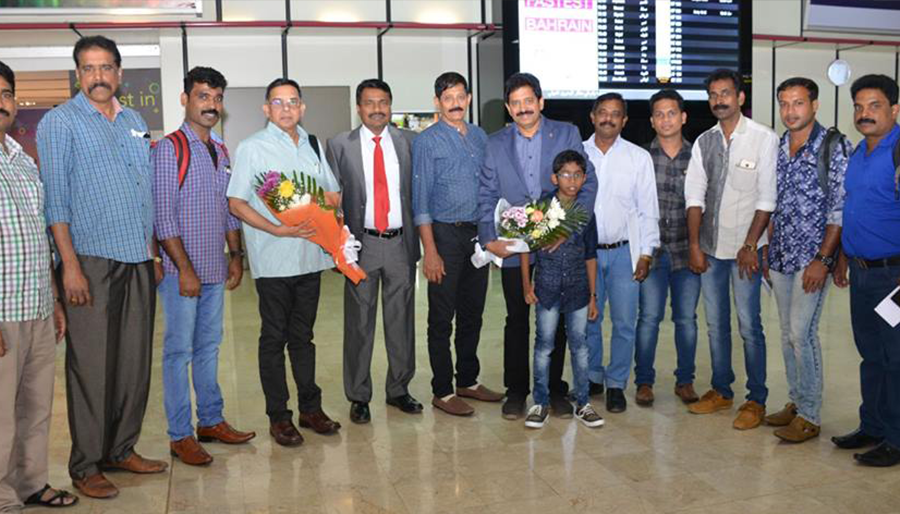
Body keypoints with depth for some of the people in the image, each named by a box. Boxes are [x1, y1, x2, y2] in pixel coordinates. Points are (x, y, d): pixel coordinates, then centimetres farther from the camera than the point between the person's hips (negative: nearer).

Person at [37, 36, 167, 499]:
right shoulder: (60, 122, -3)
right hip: (92, 259, -6)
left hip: (139, 259, 6)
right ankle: (86, 466, 10)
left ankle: (121, 449, 23)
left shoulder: (134, 122, 14)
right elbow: (55, 197, -9)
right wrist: (70, 264, -15)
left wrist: (154, 250, 14)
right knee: (92, 366, -2)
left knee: (135, 361, 10)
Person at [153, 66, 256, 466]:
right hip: (181, 269, -7)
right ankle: (180, 435, 10)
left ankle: (211, 421, 26)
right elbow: (164, 216, -14)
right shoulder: (169, 149, -9)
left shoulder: (222, 151, 13)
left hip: (214, 268, 7)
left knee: (209, 347, 15)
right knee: (179, 351, 1)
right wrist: (184, 268, -16)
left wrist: (236, 256, 13)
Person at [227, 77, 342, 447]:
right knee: (274, 338, 4)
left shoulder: (313, 146, 13)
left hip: (310, 254, 5)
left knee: (303, 335, 14)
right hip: (273, 259, -4)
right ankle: (278, 417, 13)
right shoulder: (252, 148, -2)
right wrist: (277, 229, -18)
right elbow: (236, 203, -7)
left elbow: (333, 194, 17)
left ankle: (310, 408, 23)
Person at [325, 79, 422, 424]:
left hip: (401, 243, 2)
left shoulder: (409, 141, 5)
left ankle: (398, 389, 26)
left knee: (401, 320, 11)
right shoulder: (340, 145, 2)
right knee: (359, 323, 5)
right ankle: (358, 396, 18)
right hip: (361, 244, -1)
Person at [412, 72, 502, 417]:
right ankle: (442, 392, 12)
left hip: (478, 233, 6)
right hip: (446, 235, -5)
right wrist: (430, 251, -14)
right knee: (442, 318, 2)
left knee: (473, 313, 14)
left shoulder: (480, 137, 11)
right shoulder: (427, 141, -6)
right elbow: (421, 200, -9)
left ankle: (468, 381, 27)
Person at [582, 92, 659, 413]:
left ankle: (616, 384, 16)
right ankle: (592, 378, 26)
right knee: (587, 321, 8)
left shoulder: (639, 157, 1)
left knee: (624, 323, 1)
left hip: (624, 251, -1)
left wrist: (646, 253, -3)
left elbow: (648, 209, 2)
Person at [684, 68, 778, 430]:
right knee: (715, 324, 13)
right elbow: (695, 196, 7)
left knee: (749, 326, -2)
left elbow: (767, 199, -8)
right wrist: (694, 245, 1)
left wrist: (750, 246, -11)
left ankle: (756, 400, 10)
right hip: (710, 249, 5)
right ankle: (721, 391, 26)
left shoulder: (763, 139, -6)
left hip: (744, 249, -5)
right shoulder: (704, 142, 8)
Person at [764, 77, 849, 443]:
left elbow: (840, 210, -12)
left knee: (801, 333, -8)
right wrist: (767, 250, 13)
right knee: (788, 334, 13)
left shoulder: (835, 148, -9)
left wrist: (823, 259, -17)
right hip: (781, 257, 6)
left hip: (812, 258, -6)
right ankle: (796, 402, 26)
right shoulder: (778, 148, 9)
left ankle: (809, 416, 3)